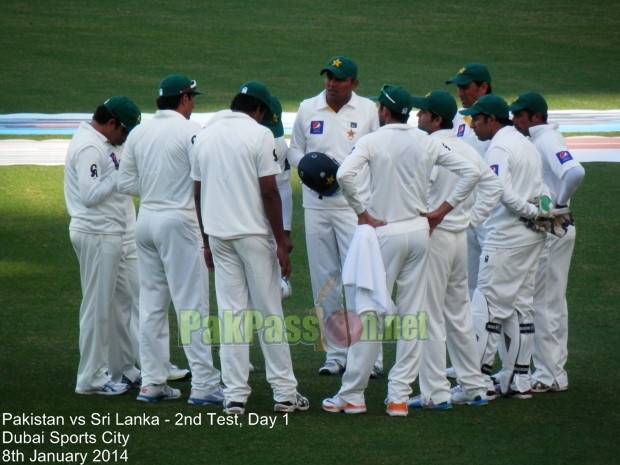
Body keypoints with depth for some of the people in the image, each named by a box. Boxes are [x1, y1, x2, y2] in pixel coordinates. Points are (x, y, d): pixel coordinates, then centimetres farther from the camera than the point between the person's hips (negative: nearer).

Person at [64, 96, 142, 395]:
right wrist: (121, 175, -18)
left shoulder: (104, 144, 14)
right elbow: (91, 195, -24)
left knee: (119, 301, 17)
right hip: (97, 234, -11)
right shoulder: (89, 147, -18)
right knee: (97, 305, -4)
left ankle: (122, 368, 26)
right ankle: (91, 379, 1)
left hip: (111, 233, 11)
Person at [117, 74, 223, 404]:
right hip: (179, 222, -6)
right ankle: (204, 384, -5)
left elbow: (125, 182, 9)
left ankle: (152, 382, 14)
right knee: (192, 304, -4)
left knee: (151, 305, 11)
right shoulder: (192, 132, -11)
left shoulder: (139, 134, 6)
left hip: (146, 219, 6)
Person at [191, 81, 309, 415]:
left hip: (218, 235, 5)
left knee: (230, 313, 6)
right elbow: (269, 192, -12)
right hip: (254, 233, -5)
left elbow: (198, 193, 11)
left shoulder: (205, 136, 8)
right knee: (269, 311, 2)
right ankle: (284, 392, 5)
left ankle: (234, 395, 3)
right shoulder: (259, 135, -9)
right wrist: (281, 242, -8)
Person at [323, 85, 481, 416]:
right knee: (413, 315, 7)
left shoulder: (372, 141, -7)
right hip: (419, 231, 4)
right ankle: (399, 396, 7)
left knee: (370, 311, 0)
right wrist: (442, 211, 6)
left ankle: (352, 395, 3)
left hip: (384, 231, -4)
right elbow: (471, 171, 4)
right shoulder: (427, 143, 5)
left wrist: (362, 212, -13)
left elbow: (345, 174, -24)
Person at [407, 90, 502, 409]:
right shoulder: (467, 150, 9)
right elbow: (493, 186, 14)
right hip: (460, 236, 8)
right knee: (459, 314, 16)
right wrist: (472, 218, 12)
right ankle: (473, 387, 21)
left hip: (432, 236, -8)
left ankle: (435, 393, -3)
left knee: (430, 317, -4)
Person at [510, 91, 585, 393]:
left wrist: (560, 204, -19)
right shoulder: (536, 141, 13)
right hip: (543, 229, 10)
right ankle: (553, 371, 21)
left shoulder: (547, 140, -16)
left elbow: (575, 172, -31)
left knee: (542, 302, -6)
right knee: (552, 302, 14)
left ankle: (549, 376, -2)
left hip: (550, 230, -10)